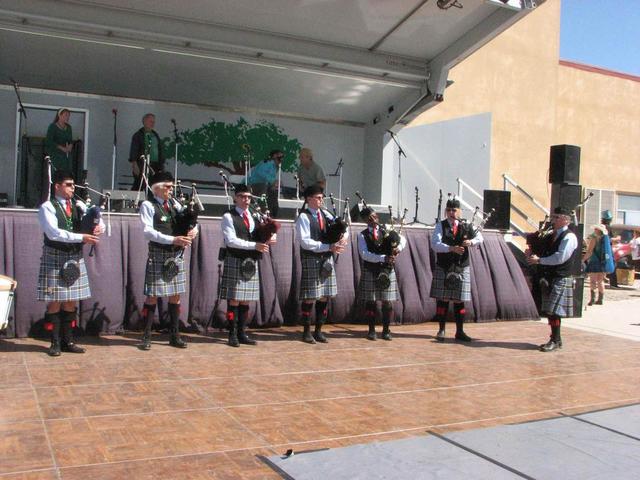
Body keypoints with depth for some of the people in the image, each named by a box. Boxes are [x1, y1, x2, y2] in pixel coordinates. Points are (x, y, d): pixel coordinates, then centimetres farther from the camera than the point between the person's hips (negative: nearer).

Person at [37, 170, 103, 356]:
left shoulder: (78, 206, 10)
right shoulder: (47, 207, -6)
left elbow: (97, 220, 8)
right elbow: (54, 233, -18)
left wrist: (99, 227, -16)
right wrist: (82, 237, -22)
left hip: (75, 258, 5)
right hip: (55, 258, -5)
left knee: (71, 302, 9)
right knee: (55, 302, 0)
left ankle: (68, 341, 18)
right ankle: (55, 343, 11)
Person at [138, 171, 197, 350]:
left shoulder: (175, 204, 13)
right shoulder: (148, 205, -3)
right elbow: (148, 232, -14)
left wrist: (193, 229, -10)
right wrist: (173, 239, -22)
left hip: (177, 255, 5)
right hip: (158, 255, -5)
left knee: (175, 296, 9)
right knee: (152, 296, -1)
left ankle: (175, 336, 19)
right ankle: (146, 337, 9)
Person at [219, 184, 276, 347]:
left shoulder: (254, 217, 15)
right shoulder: (229, 217, -3)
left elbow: (268, 234, 14)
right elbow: (231, 241, -14)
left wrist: (269, 240, -11)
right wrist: (254, 245, -20)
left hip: (251, 263, 5)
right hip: (235, 262, -5)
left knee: (246, 300, 9)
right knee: (234, 299, -2)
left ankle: (242, 333, 16)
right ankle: (233, 334, 6)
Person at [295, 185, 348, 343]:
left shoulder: (325, 214, 13)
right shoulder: (303, 217, -7)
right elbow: (305, 242, -16)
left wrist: (344, 237, -7)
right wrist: (329, 247, -18)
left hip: (327, 260, 6)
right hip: (311, 260, -6)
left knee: (324, 296, 8)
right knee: (310, 297, -2)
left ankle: (318, 330, 18)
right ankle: (307, 332, 10)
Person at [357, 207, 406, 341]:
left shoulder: (386, 231, 7)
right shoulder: (362, 235, -2)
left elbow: (402, 239, 6)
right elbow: (364, 254, -13)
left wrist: (398, 248, -17)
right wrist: (383, 258, -22)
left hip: (387, 271, 2)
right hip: (370, 272, -2)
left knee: (387, 302, 3)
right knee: (370, 302, 3)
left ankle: (386, 330, 14)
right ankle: (371, 331, 14)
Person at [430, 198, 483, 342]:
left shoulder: (465, 226, 7)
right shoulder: (440, 226, -2)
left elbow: (480, 238, -1)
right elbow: (434, 244, -15)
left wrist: (471, 241, -23)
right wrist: (451, 248, -28)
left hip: (462, 269, 2)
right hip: (443, 269, -2)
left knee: (460, 301, 7)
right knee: (442, 299, 2)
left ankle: (460, 332, 15)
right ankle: (441, 331, 12)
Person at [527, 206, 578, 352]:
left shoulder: (569, 237, -11)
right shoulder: (553, 235, 14)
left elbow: (560, 257, -21)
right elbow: (545, 252, 24)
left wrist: (539, 260, -17)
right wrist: (533, 254, 3)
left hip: (561, 279, -8)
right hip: (549, 278, 8)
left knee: (554, 311, -8)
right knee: (549, 311, 11)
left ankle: (555, 341, 0)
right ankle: (555, 339, 20)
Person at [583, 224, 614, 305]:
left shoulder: (594, 238, -11)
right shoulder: (606, 238, 8)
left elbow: (589, 252, -16)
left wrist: (582, 259, -10)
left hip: (595, 261, -6)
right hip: (603, 263, 6)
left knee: (593, 280, -4)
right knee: (600, 281, 15)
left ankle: (592, 298, -14)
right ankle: (600, 299, 18)